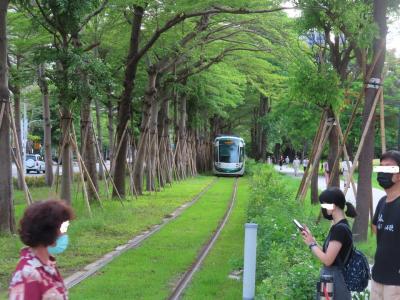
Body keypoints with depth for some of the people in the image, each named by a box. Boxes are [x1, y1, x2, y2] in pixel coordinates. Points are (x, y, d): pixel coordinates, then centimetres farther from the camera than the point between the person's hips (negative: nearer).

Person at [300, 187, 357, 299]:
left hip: (334, 280, -10)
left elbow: (327, 260, -21)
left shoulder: (340, 229, -20)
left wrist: (311, 244, -8)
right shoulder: (338, 227, 11)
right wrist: (311, 239, 7)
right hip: (331, 278, 10)